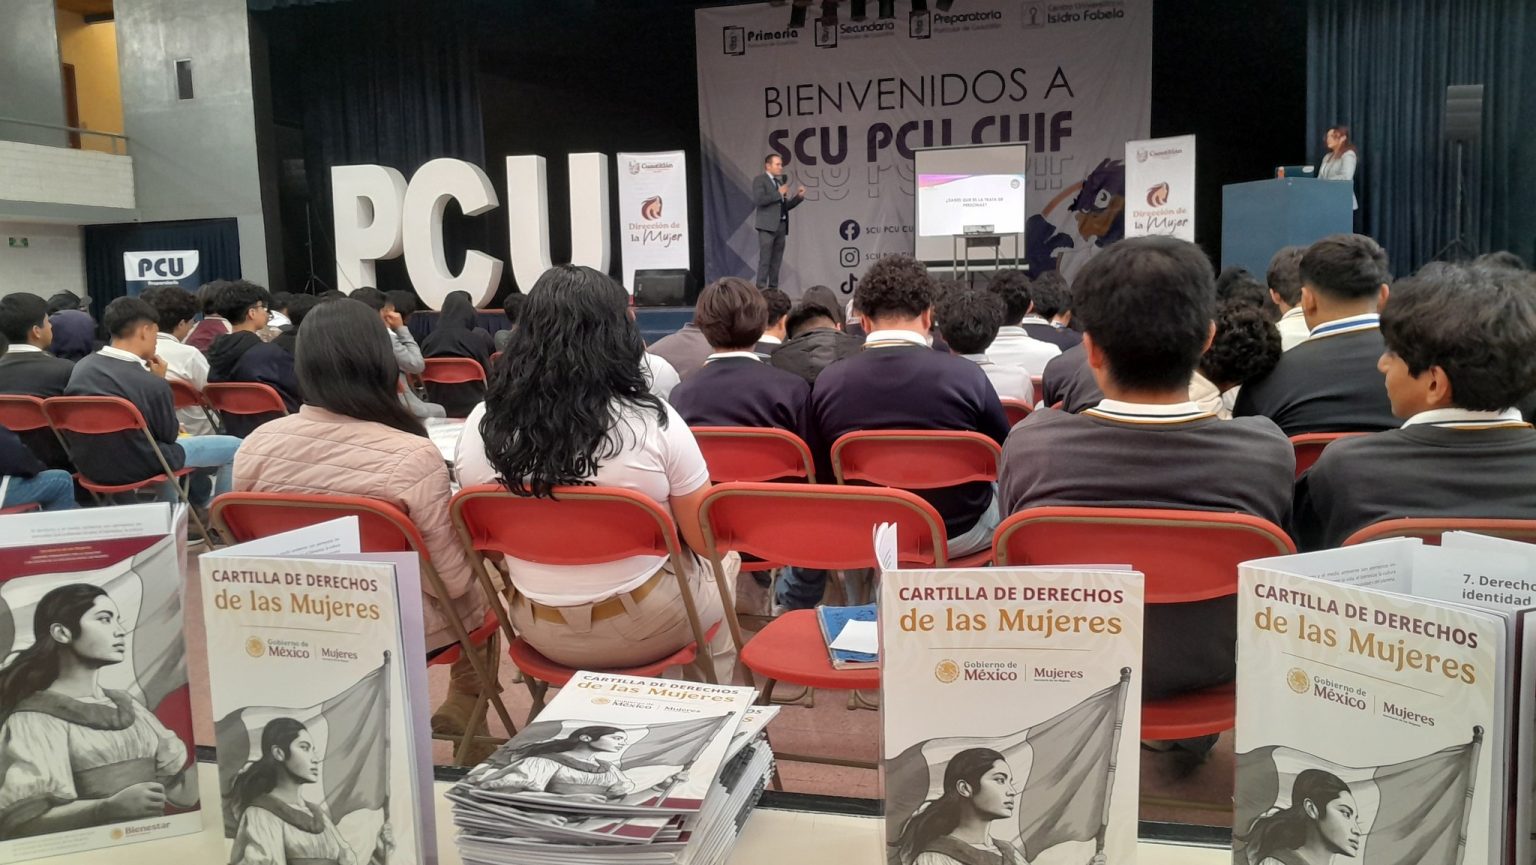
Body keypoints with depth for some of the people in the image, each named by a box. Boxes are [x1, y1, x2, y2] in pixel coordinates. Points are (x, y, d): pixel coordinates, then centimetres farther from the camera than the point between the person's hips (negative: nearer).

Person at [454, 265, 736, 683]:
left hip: (540, 629, 4)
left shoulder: (482, 425, -11)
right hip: (644, 628, -4)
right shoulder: (653, 423, -21)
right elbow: (704, 538, -12)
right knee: (723, 564, 30)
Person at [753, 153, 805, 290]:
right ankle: (761, 289, -10)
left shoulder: (780, 182, 19)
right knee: (765, 260, -10)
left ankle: (773, 289, 8)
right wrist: (778, 194, -11)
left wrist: (798, 196, 7)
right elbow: (758, 200, -16)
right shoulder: (760, 180, -2)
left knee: (776, 261, 5)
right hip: (767, 225, -7)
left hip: (781, 226, 7)